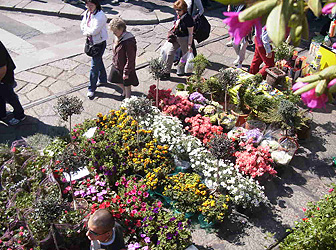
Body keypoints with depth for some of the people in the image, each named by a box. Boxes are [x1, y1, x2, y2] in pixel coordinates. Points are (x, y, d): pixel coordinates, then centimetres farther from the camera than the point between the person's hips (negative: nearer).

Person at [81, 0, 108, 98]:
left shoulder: (100, 15, -23)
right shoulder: (87, 13, 3)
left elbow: (94, 31, -26)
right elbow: (82, 25, 1)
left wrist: (86, 30, -8)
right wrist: (89, 31, -15)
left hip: (99, 43, -8)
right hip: (91, 42, 8)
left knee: (94, 66, -4)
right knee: (99, 61, 24)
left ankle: (91, 88, 7)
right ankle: (103, 80, 44)